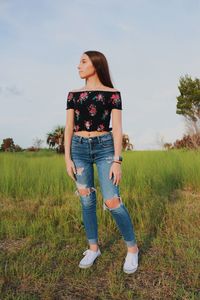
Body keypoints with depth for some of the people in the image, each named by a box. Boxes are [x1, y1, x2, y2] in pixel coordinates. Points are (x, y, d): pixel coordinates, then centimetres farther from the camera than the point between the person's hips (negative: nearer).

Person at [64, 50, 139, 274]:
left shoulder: (112, 93, 1)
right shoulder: (73, 94, 10)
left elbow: (117, 128, -6)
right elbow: (69, 128, 5)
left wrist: (117, 161, -13)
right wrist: (67, 158, -4)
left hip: (104, 148, -3)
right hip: (79, 149, 4)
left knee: (112, 202, -12)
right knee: (87, 201, 6)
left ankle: (132, 248, 8)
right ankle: (93, 248, 23)